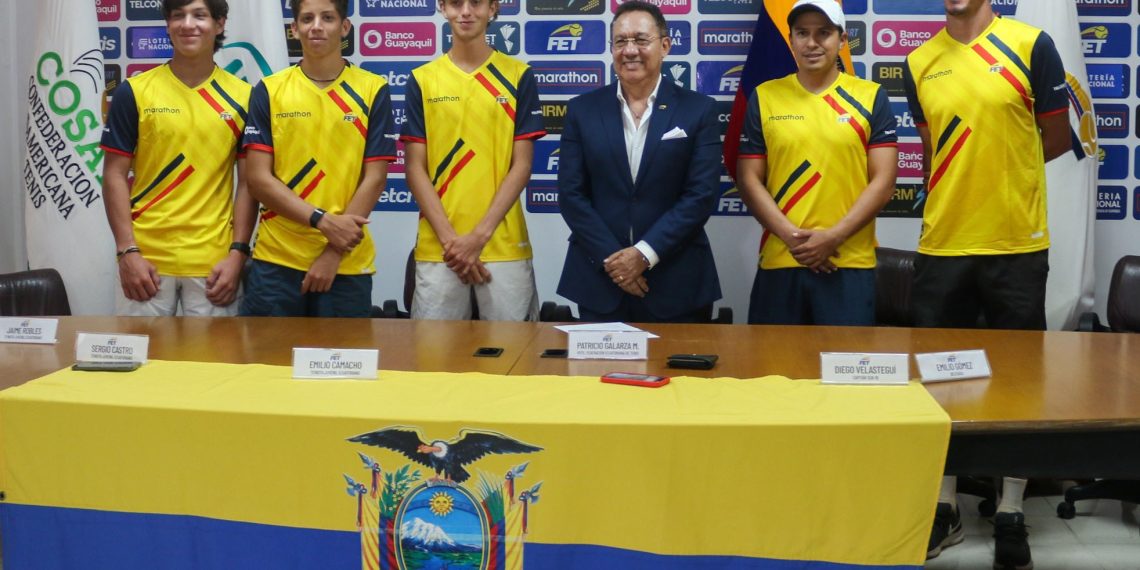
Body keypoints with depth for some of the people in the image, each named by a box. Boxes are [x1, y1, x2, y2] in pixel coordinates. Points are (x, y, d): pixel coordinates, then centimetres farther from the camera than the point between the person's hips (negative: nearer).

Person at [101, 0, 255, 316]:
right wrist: (127, 251, -8)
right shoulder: (134, 92, 0)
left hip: (214, 261, 1)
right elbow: (115, 175, 0)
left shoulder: (242, 98, 3)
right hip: (146, 259, 0)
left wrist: (238, 253, -5)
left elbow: (248, 182, 4)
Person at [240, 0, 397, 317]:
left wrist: (334, 253, -9)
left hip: (347, 265, -1)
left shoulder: (373, 91, 1)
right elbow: (259, 179, -3)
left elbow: (374, 179, -3)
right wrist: (323, 220, -15)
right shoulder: (269, 91, 3)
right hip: (276, 261, 1)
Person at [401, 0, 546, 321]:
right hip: (438, 247, 1)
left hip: (504, 245, 0)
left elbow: (521, 165, 0)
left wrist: (479, 235, -9)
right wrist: (449, 238, -9)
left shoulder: (518, 77, 3)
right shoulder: (421, 80, 5)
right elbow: (415, 168, 2)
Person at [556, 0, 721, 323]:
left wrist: (645, 253, -14)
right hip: (600, 279, 1)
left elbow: (702, 194, -6)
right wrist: (610, 258, -10)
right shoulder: (582, 110, 5)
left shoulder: (698, 111, 1)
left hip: (676, 284, -1)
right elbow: (571, 193, 0)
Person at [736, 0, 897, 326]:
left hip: (850, 263, -1)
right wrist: (792, 236, -9)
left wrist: (833, 237, -11)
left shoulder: (871, 98, 3)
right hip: (779, 261, 1)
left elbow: (883, 182, -1)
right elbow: (749, 180, 3)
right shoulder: (764, 98, 6)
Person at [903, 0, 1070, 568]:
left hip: (1017, 244, -3)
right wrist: (960, 186, 7)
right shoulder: (918, 64, 7)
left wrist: (1000, 166, 7)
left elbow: (1057, 139, 3)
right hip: (941, 244, 3)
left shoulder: (1031, 45, -3)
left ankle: (1011, 516, 18)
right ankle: (945, 508, 22)